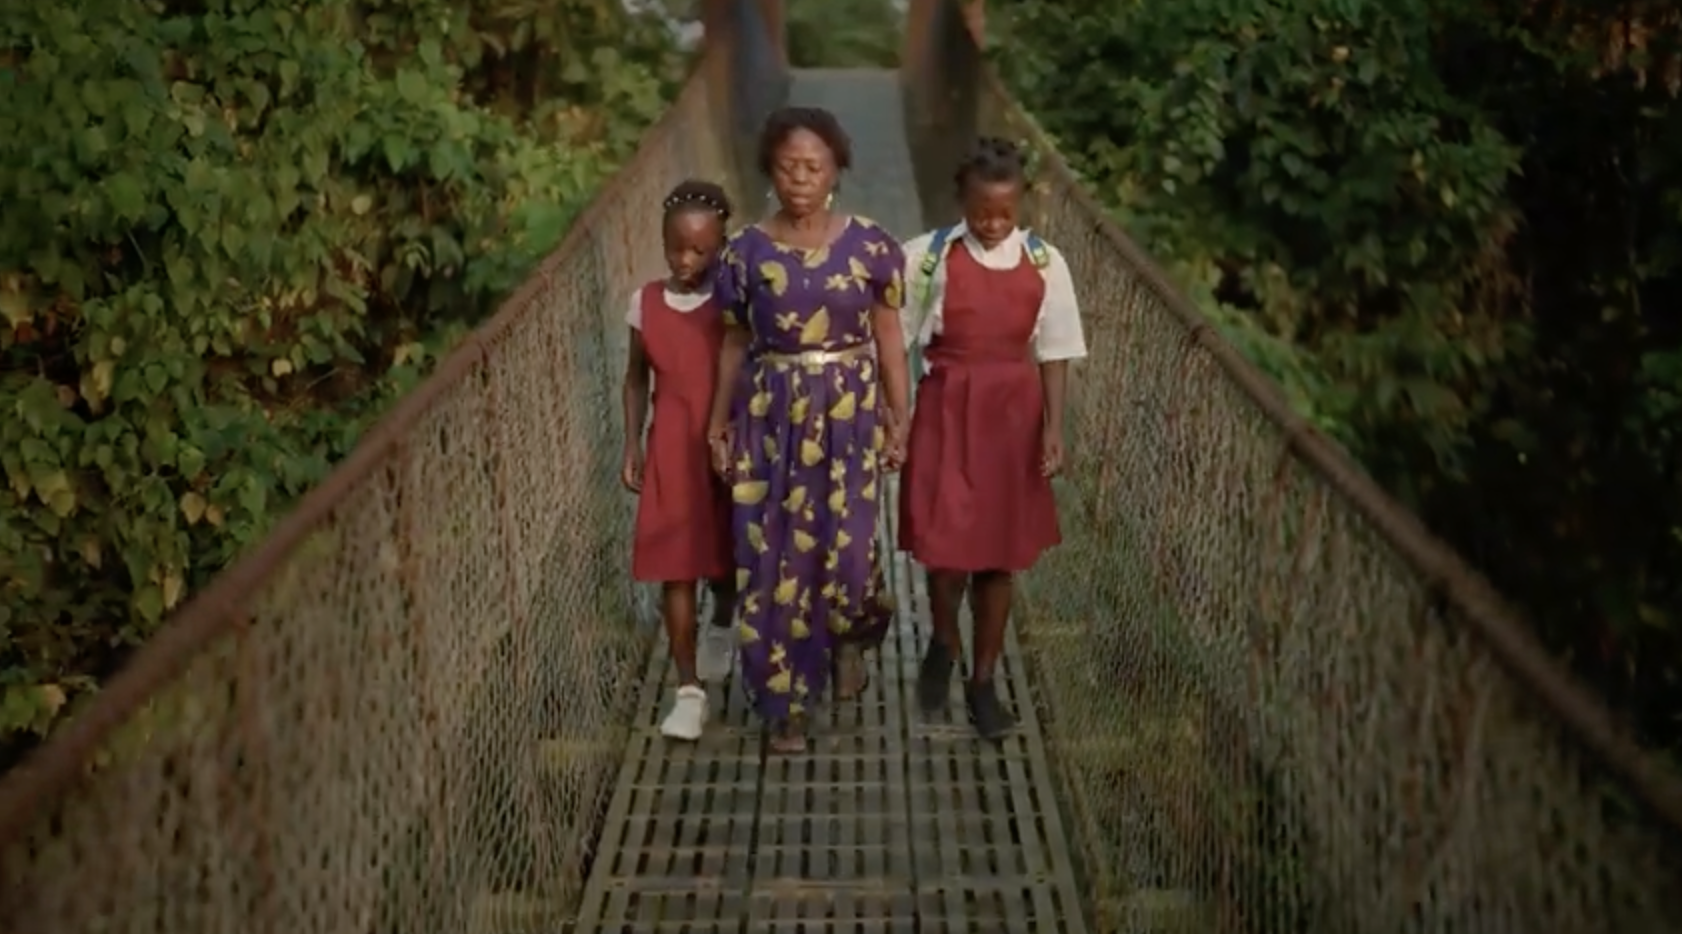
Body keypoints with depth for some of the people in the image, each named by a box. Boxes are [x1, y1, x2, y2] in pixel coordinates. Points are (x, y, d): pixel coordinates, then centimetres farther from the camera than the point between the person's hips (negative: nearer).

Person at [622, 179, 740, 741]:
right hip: (671, 448, 1)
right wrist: (632, 446, 6)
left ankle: (721, 627, 48)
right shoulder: (646, 302, 0)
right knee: (675, 565, -3)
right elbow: (636, 378, 9)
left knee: (729, 554, 14)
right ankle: (689, 689, 2)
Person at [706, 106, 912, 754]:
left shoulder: (869, 245, -4)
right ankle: (786, 701, 16)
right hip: (771, 415, 1)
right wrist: (719, 424, 6)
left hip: (848, 414, -1)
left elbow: (889, 339, 2)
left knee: (845, 547, -1)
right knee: (773, 555, 2)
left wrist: (899, 421, 2)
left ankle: (851, 638, 35)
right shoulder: (746, 251, -2)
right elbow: (735, 343, 6)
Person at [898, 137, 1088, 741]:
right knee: (946, 544, -8)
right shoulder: (929, 256, -5)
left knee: (1000, 552, 8)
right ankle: (944, 641, 24)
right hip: (946, 410, -2)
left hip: (1013, 413, 2)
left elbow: (1054, 353, 3)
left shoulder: (1044, 264, 0)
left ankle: (983, 681, 22)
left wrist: (1053, 427, -4)